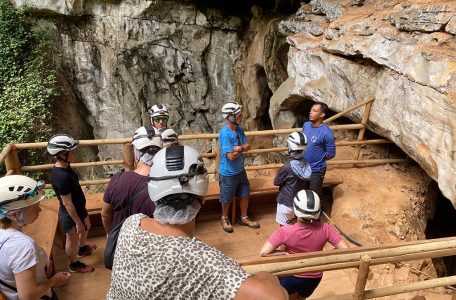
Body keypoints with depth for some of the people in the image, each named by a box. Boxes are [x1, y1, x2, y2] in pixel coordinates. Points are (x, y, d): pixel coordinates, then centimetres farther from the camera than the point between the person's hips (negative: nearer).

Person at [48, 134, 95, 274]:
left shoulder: (63, 167, -7)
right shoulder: (62, 177, -36)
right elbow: (67, 203, -28)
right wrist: (78, 222, -18)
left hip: (78, 208, 9)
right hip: (70, 215, -9)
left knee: (86, 227, 32)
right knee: (72, 240, 16)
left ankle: (82, 248, 60)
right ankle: (75, 265, 42)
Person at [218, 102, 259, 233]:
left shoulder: (239, 129, 0)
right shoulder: (225, 134, -26)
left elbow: (248, 146, -2)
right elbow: (231, 155, -27)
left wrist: (238, 148, -22)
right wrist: (242, 148, -10)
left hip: (240, 170, 7)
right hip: (228, 173, -7)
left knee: (245, 195, 18)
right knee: (227, 199, 12)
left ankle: (244, 218, 37)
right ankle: (225, 219, 36)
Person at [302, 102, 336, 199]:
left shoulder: (326, 132, -24)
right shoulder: (306, 125, -3)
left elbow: (331, 153, -18)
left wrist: (318, 160, -7)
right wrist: (303, 156, 3)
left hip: (316, 170, -6)